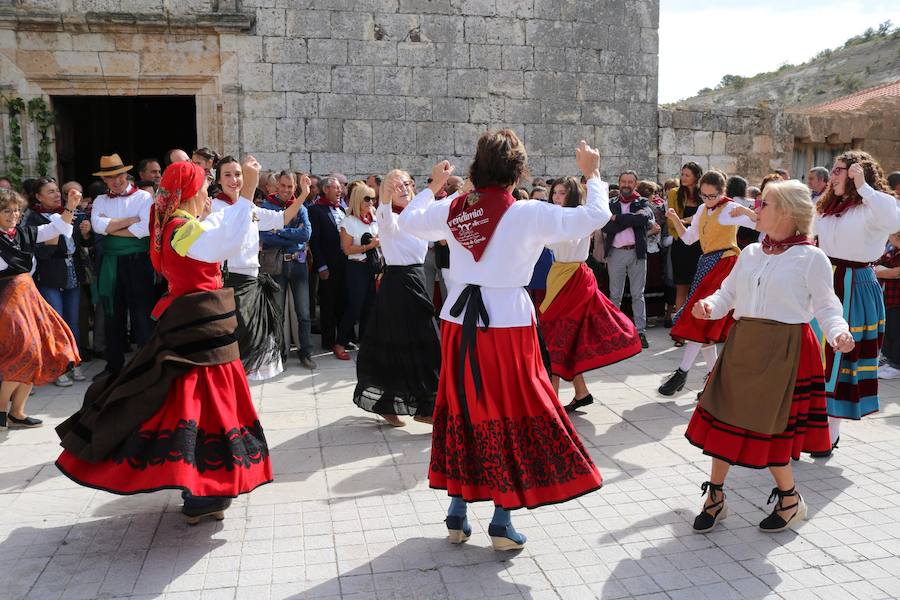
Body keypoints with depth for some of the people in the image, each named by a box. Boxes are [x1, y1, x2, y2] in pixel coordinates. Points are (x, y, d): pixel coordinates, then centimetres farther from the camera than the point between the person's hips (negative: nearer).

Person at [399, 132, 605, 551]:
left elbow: (408, 220, 20)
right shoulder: (529, 214, -10)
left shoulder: (452, 209, 2)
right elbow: (595, 217, -5)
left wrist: (433, 186, 32)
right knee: (510, 414, 7)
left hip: (458, 323, 5)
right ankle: (501, 524, 15)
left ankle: (457, 515, 26)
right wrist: (591, 174, 11)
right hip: (507, 324, -4)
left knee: (462, 410, 16)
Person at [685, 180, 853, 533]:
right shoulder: (750, 253, 11)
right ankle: (714, 497, 21)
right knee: (724, 418, 6)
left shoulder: (811, 258, -4)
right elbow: (728, 293, 11)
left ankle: (790, 500, 25)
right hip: (743, 345, 5)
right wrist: (710, 306, -9)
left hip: (785, 350, -5)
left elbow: (826, 306, -1)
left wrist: (839, 332, -19)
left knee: (769, 426, 0)